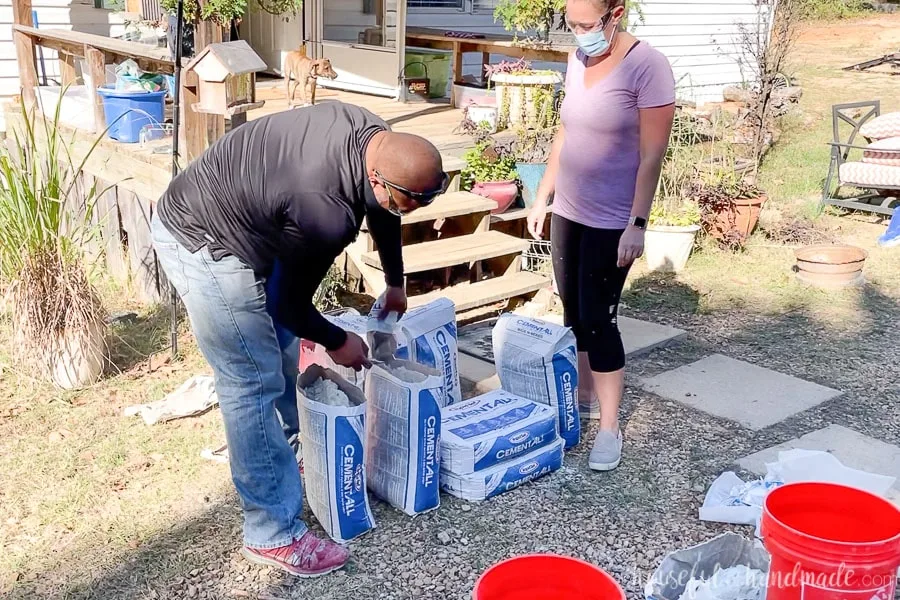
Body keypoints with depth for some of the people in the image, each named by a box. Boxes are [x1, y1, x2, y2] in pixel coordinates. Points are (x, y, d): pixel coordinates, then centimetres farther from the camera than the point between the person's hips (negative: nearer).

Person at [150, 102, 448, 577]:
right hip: (201, 243, -10)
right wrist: (337, 342, 0)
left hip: (231, 217, 10)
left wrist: (395, 283, 23)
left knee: (279, 347, 21)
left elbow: (383, 210, 12)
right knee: (254, 382, -7)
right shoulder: (325, 210, -35)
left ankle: (285, 456, 43)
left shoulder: (375, 137, -10)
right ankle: (273, 534, 5)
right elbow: (292, 301, -18)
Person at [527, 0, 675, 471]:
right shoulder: (577, 61, 5)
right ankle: (583, 395, 33)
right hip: (568, 212, 7)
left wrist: (637, 224, -20)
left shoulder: (647, 67, -16)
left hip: (611, 221, -7)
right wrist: (543, 197, 14)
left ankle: (609, 427, 8)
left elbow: (652, 156, -17)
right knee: (574, 313, 14)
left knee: (597, 319, -4)